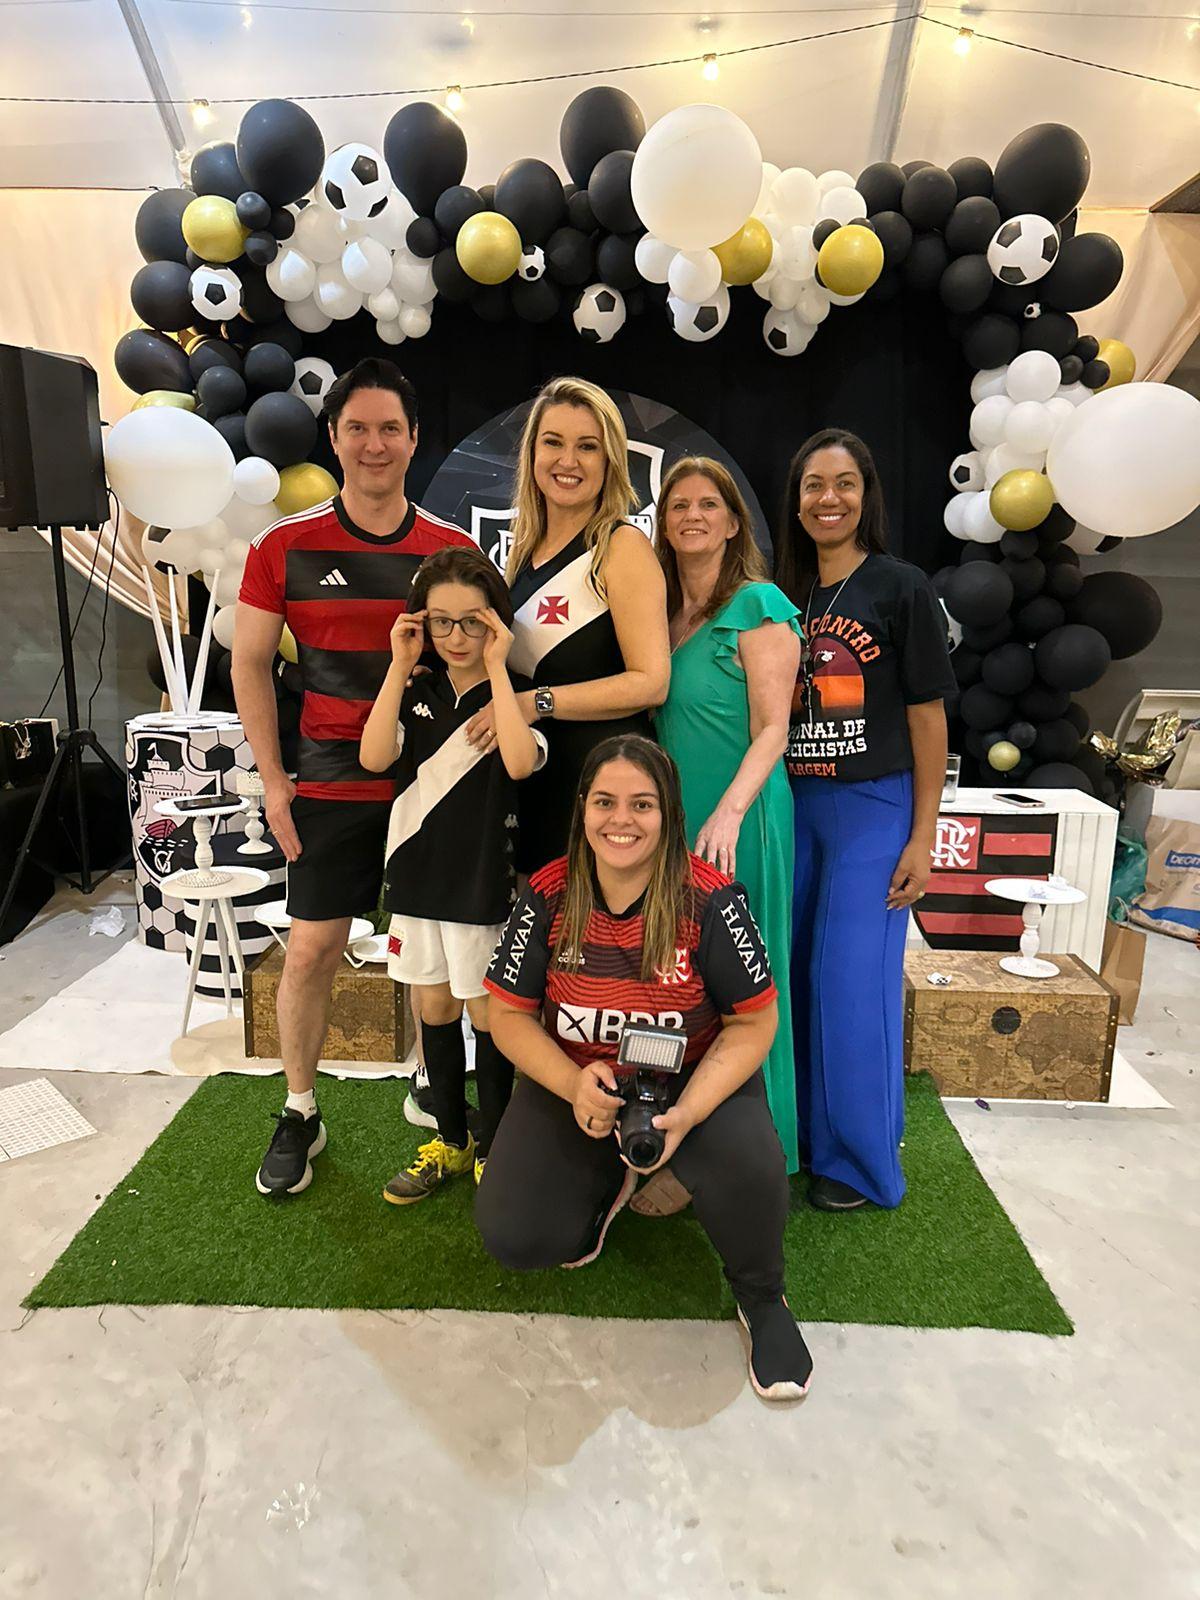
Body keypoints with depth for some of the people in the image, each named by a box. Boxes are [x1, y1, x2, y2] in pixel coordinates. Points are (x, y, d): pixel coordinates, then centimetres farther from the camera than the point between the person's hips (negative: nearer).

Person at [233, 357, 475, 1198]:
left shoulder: (454, 549, 1)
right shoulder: (287, 546, 0)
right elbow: (251, 664, 4)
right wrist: (273, 779, -1)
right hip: (332, 783, 0)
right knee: (312, 947, 3)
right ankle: (300, 1114, 23)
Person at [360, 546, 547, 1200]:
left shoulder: (513, 697, -8)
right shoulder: (417, 692, 4)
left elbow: (520, 761, -29)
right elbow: (374, 757, -12)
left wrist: (496, 667, -23)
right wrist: (399, 665, -12)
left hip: (484, 882, -4)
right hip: (417, 873, 5)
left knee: (487, 1014, 8)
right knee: (433, 1009, 16)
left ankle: (492, 1147, 28)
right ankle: (450, 1140, 35)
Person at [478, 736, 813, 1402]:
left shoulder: (710, 900, -19)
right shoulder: (548, 897, -12)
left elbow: (755, 1022, -12)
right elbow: (508, 1014, -5)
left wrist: (686, 1113, -26)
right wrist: (572, 1084, -23)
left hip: (697, 1076, -2)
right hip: (574, 1080, 3)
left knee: (748, 1161, -33)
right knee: (514, 1239, -11)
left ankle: (762, 1298, 2)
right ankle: (609, 1184, 23)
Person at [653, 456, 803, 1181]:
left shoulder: (759, 605, -6)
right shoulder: (660, 611, 13)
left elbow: (772, 729, -13)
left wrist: (728, 812, -26)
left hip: (736, 821, -6)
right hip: (668, 817, 6)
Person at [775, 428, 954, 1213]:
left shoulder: (903, 589, -4)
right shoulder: (783, 596, 9)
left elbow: (928, 717, -5)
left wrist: (923, 836, -9)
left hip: (874, 808, -4)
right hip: (793, 807, 5)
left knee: (853, 981, -1)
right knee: (793, 974, 11)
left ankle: (860, 1156, 19)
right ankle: (799, 1130, 30)